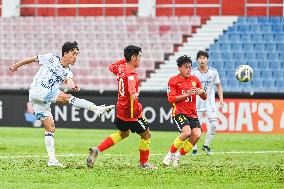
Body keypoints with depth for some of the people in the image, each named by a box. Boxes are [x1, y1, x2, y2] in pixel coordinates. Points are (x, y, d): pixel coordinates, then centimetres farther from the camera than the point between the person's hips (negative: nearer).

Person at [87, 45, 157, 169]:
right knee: (146, 134, 9)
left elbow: (112, 67, 27)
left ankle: (97, 150, 15)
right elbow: (131, 85, -47)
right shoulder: (131, 74, -23)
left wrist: (124, 60, 28)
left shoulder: (121, 68, 2)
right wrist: (134, 94, -67)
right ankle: (143, 163, 20)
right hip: (131, 111, -9)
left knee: (123, 133, 28)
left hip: (120, 110, 9)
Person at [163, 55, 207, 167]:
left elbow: (204, 97, 15)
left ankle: (178, 156, 2)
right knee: (186, 132, -28)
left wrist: (202, 92, -9)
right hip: (179, 112, -5)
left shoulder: (195, 80, 12)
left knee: (197, 135, -17)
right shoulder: (173, 81, -1)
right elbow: (171, 99, -10)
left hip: (192, 113, 5)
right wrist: (187, 94, -18)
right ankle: (170, 154, -7)